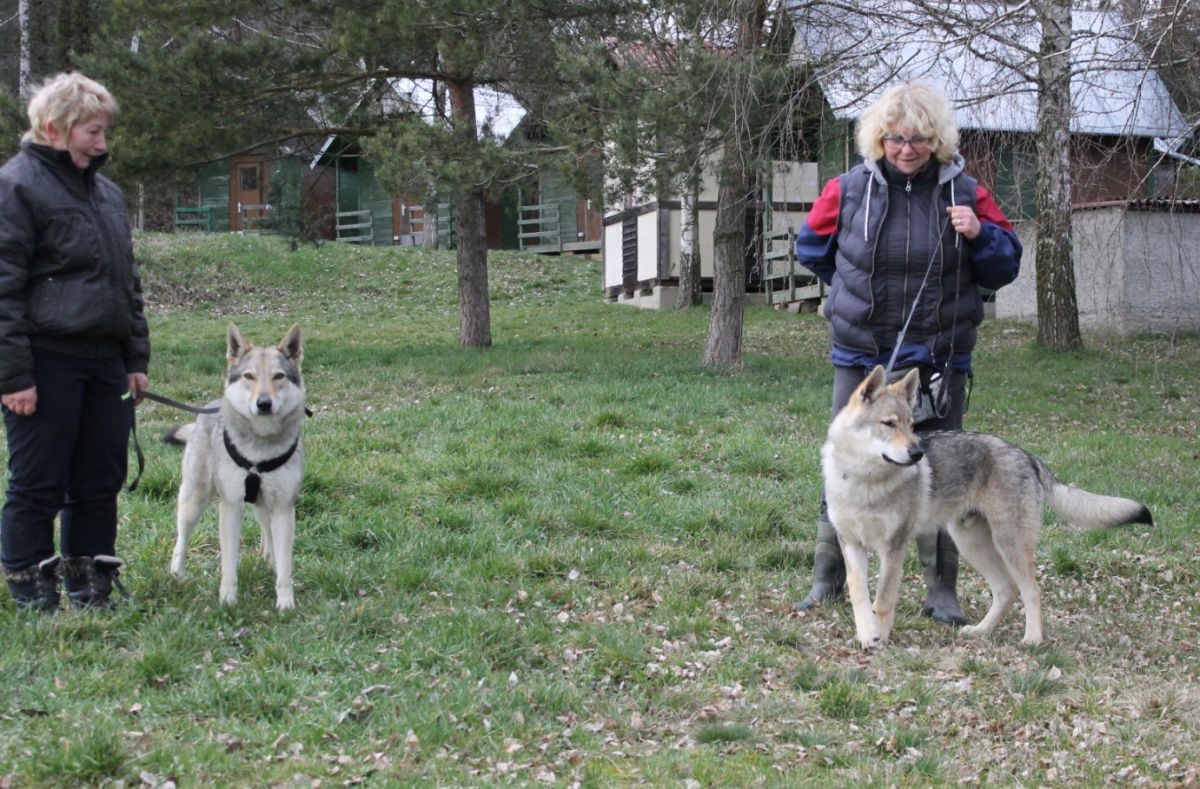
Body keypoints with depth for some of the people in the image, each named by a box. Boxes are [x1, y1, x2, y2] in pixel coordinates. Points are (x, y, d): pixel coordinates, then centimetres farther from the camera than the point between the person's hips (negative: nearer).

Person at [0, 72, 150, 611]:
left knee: (101, 480, 11)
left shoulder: (107, 193, 17)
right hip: (47, 362, -7)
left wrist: (136, 358, 16)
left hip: (104, 360, 7)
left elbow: (127, 282, 22)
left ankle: (89, 583, 22)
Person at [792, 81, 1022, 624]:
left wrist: (979, 234, -16)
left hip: (938, 361, 0)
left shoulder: (965, 193, -1)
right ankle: (827, 579, 16)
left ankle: (942, 590, 13)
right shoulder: (848, 190, -2)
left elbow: (1005, 267, 3)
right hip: (861, 359, 0)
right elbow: (811, 248, 14)